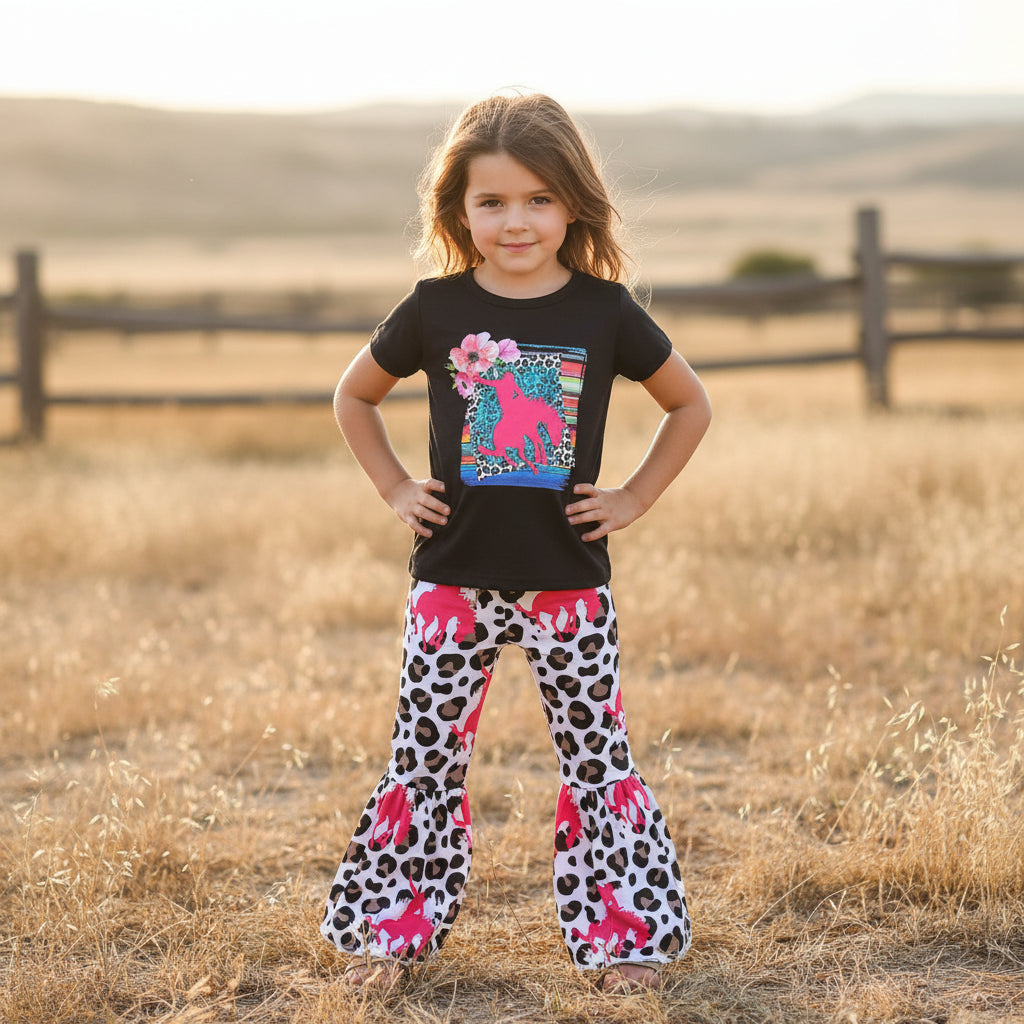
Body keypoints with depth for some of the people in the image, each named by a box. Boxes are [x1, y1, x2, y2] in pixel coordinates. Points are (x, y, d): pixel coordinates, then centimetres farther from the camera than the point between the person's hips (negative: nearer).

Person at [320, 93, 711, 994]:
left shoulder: (603, 311, -3)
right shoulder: (436, 310, -1)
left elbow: (691, 405, 10)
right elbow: (354, 397, 15)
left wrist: (633, 498, 2)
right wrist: (397, 488, 6)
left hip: (569, 578, -1)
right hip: (454, 576, 1)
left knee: (597, 753, 4)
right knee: (425, 753, 6)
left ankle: (625, 930, 14)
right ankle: (394, 925, 17)